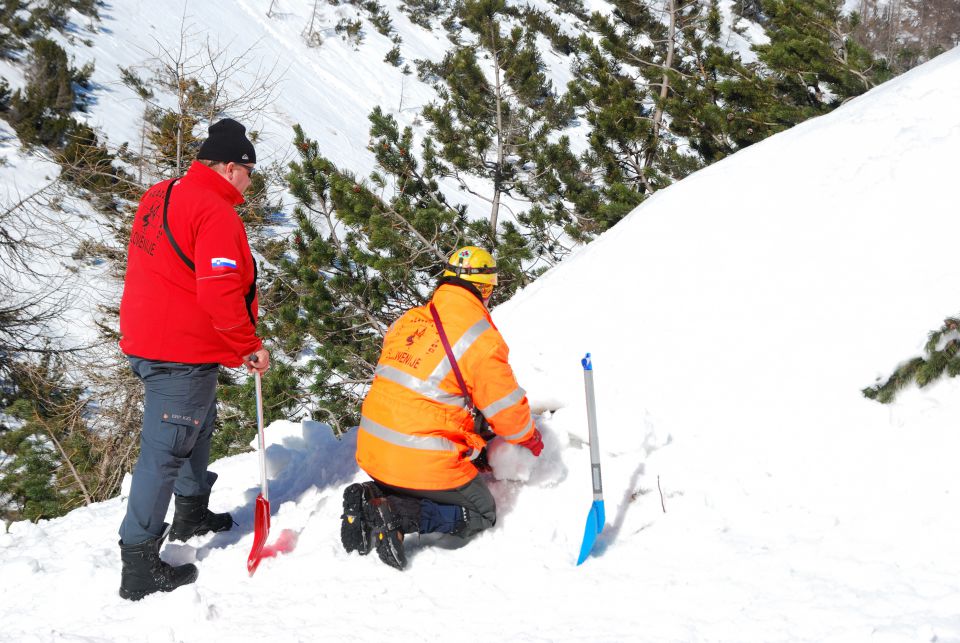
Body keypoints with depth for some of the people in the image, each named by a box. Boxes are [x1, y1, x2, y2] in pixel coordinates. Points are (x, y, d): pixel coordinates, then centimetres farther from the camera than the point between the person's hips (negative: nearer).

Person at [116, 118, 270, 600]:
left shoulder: (160, 196, 10)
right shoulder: (216, 213, -19)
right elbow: (219, 293, -26)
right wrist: (250, 345, -14)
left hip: (146, 339, 10)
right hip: (184, 353, -10)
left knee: (198, 424, 29)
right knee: (164, 450, -6)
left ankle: (191, 513, 47)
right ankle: (139, 567, -3)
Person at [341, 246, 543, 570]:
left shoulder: (407, 322, 7)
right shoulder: (481, 340, -12)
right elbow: (507, 408, -5)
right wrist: (529, 437, 18)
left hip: (373, 450, 7)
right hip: (425, 461, -7)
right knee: (481, 513, 11)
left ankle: (371, 496, 1)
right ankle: (397, 515, -12)